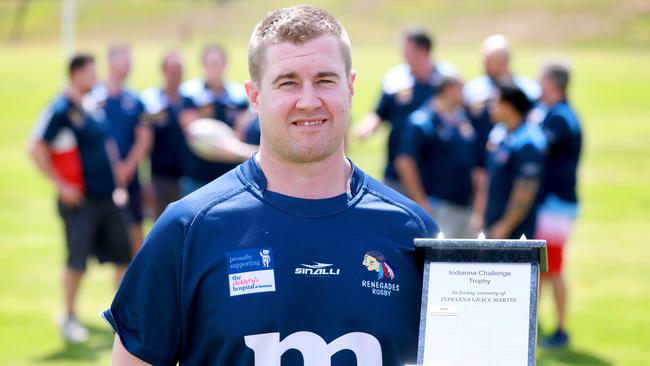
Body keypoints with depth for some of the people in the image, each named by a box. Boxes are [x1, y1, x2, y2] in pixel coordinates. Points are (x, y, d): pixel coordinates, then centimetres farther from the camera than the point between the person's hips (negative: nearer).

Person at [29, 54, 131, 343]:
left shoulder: (95, 107, 12)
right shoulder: (60, 110, -11)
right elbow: (37, 150, -14)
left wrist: (116, 177, 16)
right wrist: (61, 185, -15)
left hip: (108, 196, 7)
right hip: (80, 200, -7)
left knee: (123, 255, 8)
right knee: (77, 260, -3)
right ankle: (70, 319, 10)